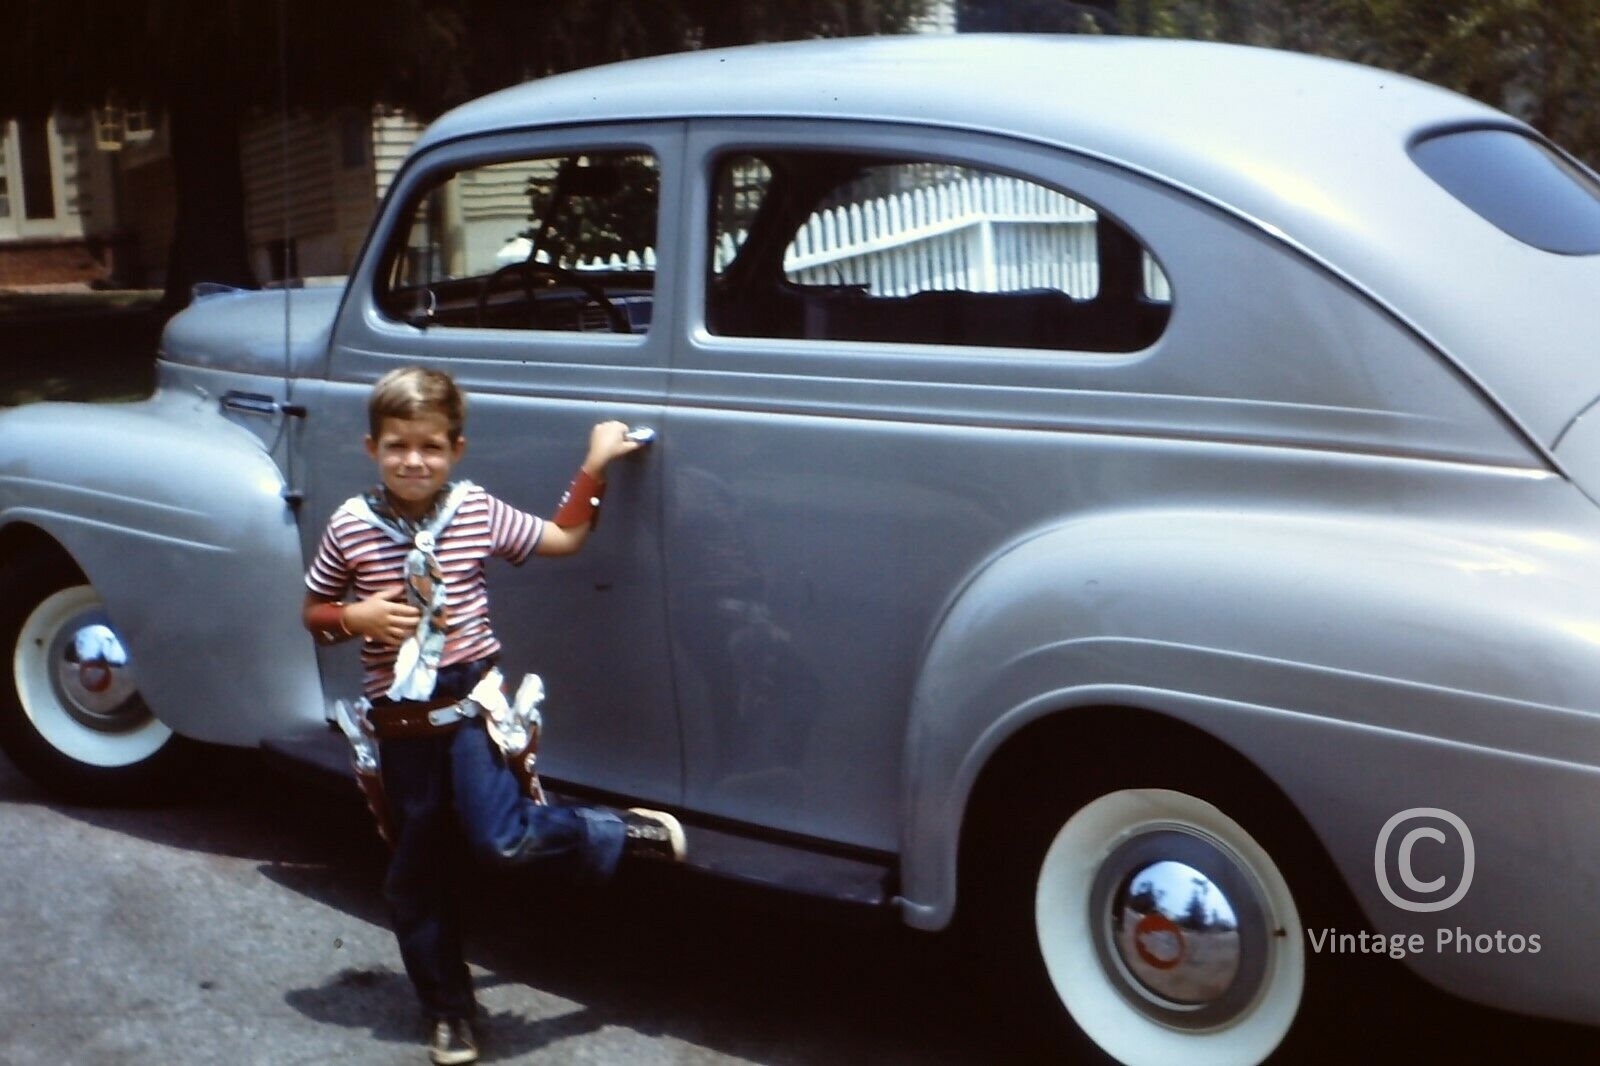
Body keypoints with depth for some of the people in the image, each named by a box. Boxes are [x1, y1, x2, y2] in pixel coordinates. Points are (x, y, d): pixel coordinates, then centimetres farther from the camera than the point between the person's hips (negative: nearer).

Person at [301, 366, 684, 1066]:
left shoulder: (477, 511, -4)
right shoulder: (350, 527, -5)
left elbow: (562, 538, 9)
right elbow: (313, 614, 6)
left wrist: (594, 466, 4)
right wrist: (356, 617, -14)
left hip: (473, 701, -2)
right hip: (400, 724, 2)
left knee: (502, 839, -23)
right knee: (416, 877, 12)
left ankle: (623, 833, 2)